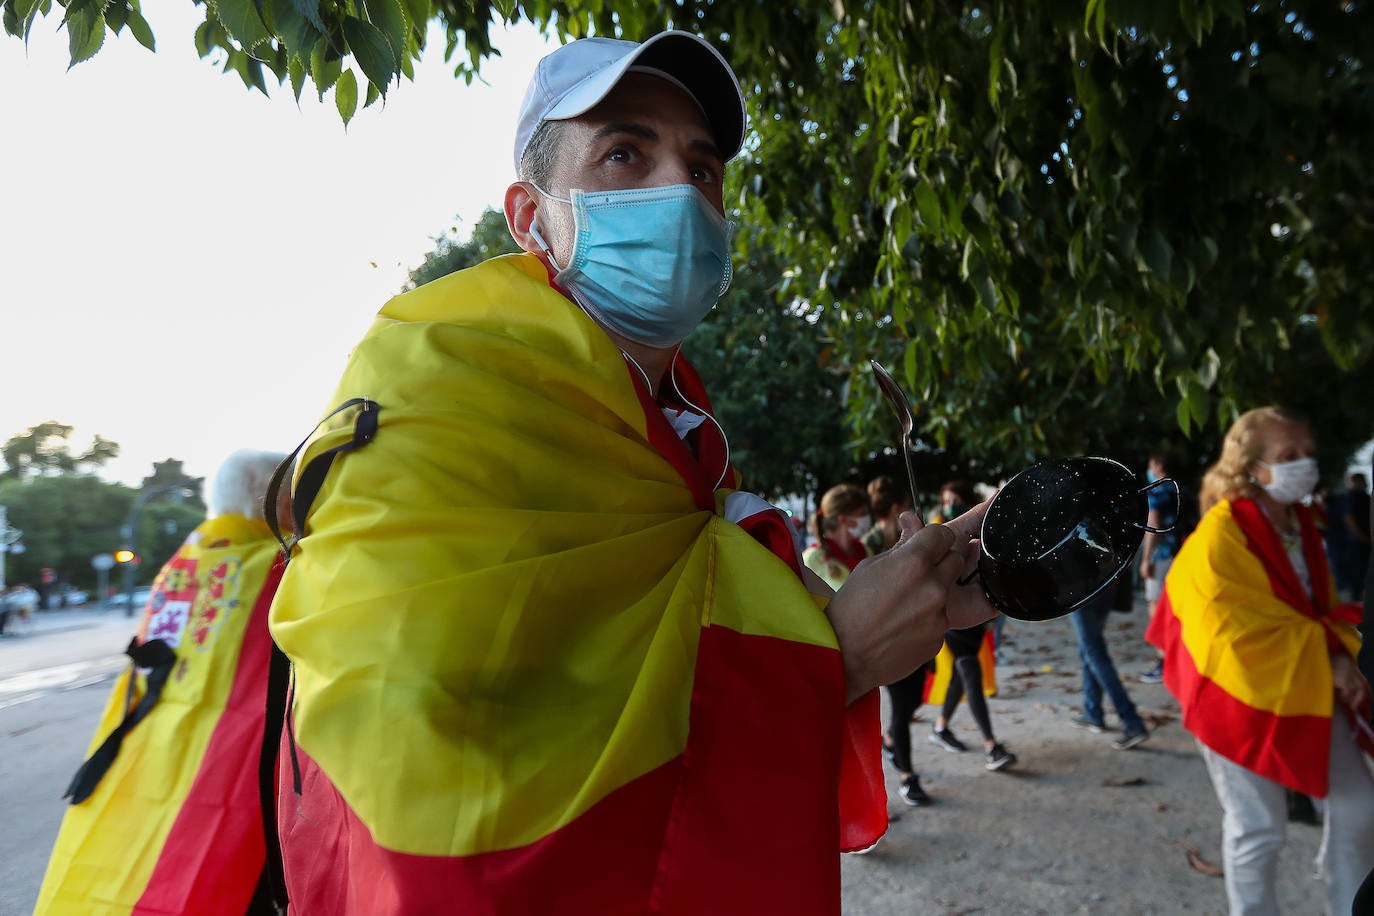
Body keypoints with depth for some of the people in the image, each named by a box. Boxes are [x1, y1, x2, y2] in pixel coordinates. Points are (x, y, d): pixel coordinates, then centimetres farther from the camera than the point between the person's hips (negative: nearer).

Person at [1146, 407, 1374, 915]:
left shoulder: (1302, 526, 4)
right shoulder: (1220, 537, -22)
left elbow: (1324, 606, 12)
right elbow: (1244, 630, -23)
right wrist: (1326, 661, -15)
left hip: (1307, 689, 8)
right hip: (1244, 693, -7)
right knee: (1258, 827, 3)